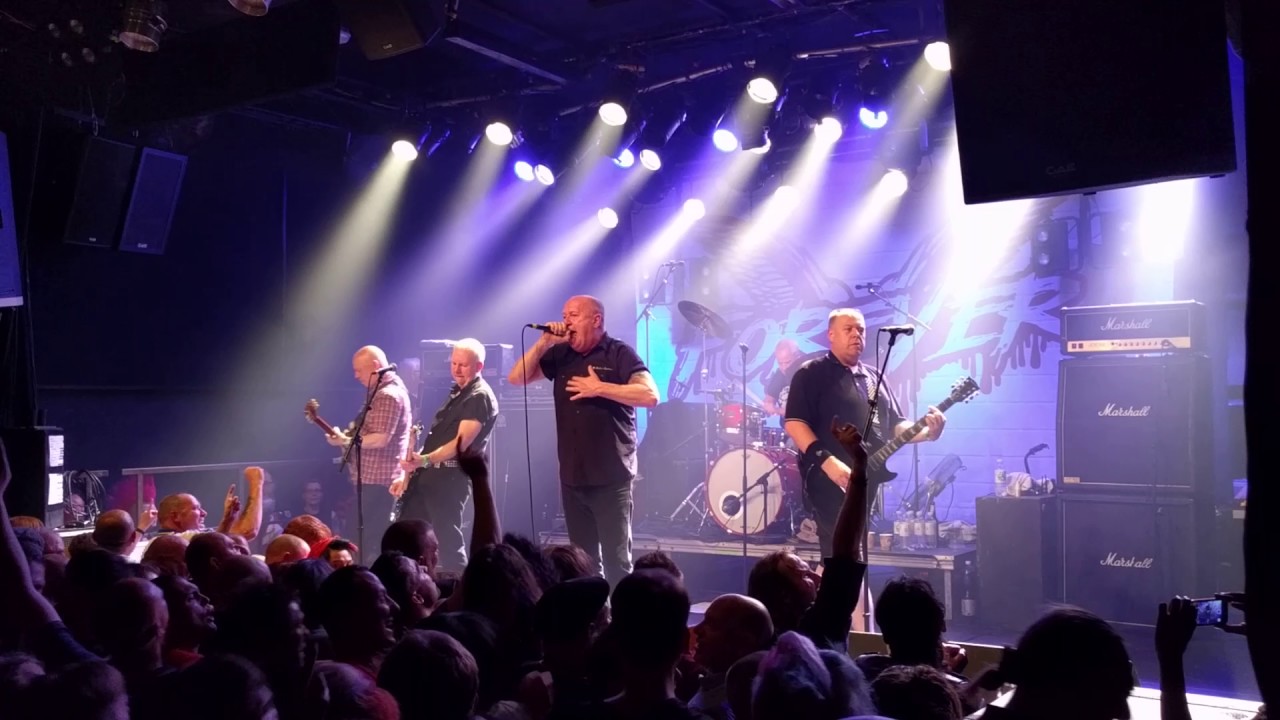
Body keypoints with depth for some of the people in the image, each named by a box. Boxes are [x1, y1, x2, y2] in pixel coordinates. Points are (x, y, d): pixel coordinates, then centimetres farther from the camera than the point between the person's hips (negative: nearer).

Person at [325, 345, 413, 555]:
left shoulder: (388, 395, -17)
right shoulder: (384, 390, 17)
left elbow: (380, 439, -24)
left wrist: (345, 441, -16)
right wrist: (353, 431, 12)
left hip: (377, 479, -11)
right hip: (376, 477, 11)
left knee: (364, 536, -9)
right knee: (376, 536, 13)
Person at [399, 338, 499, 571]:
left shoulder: (480, 397, -12)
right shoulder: (457, 392, 18)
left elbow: (461, 443, -23)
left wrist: (425, 460, -34)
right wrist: (417, 464, 20)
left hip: (452, 475, -10)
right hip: (430, 472, 10)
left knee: (448, 539, -8)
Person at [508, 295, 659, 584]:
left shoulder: (619, 354, -5)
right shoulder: (560, 355, 11)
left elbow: (650, 395, -17)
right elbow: (516, 378, 7)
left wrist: (599, 388, -17)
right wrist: (544, 343, -4)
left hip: (611, 477, -6)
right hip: (572, 476, 6)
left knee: (616, 560, -6)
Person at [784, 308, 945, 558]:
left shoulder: (874, 377, 19)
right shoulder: (811, 374, -3)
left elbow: (895, 425, 20)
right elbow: (793, 423, -13)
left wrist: (927, 432, -1)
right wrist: (827, 461, -23)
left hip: (870, 482, 8)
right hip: (830, 481, -7)